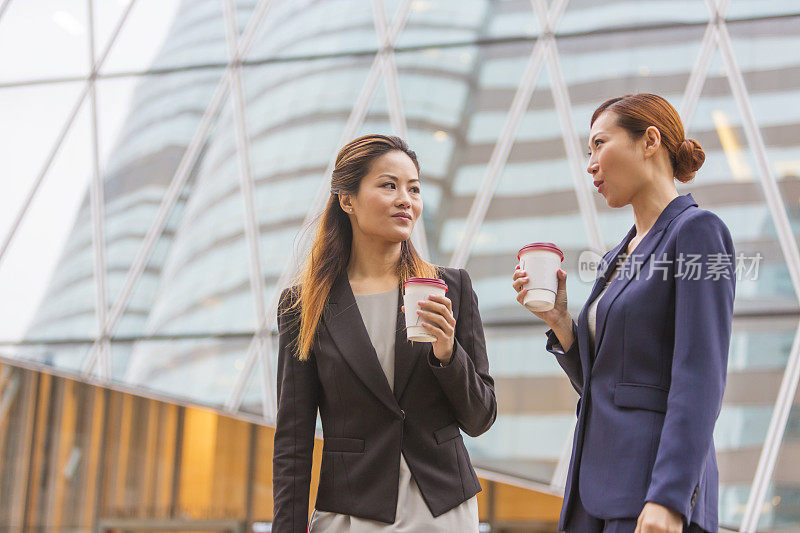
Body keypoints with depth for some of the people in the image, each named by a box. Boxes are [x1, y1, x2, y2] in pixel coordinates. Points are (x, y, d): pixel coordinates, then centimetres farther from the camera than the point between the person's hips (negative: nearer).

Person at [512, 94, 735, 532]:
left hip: (657, 490, -8)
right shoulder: (618, 258, 18)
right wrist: (558, 321, 6)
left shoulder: (698, 230, -5)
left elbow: (700, 382, -15)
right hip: (597, 492, 8)